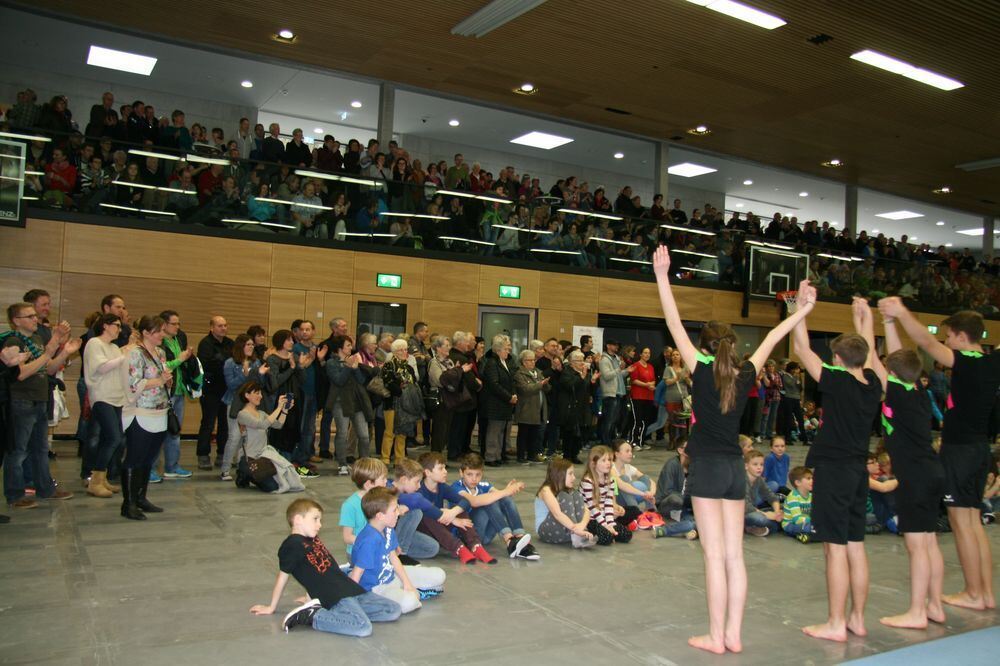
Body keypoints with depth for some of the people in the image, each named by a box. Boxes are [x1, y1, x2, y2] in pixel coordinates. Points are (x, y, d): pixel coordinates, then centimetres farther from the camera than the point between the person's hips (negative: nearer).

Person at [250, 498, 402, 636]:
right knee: (363, 628, -31)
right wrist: (272, 608, 8)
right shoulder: (292, 544, -6)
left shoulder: (313, 539, 18)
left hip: (352, 590, 9)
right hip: (334, 598, -9)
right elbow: (283, 577, 0)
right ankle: (311, 615, -11)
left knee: (395, 610, 2)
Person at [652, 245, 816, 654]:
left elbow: (674, 326, -13)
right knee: (734, 556, 8)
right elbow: (771, 339, 17)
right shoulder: (745, 375, 4)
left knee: (715, 555, -2)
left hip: (707, 467, -5)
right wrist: (803, 310, 28)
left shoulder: (703, 372, -8)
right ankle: (733, 635, 14)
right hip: (735, 468, 5)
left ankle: (716, 637, 4)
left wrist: (661, 276, -16)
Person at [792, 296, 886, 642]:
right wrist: (864, 317, 33)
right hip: (859, 471, 7)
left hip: (833, 470, -7)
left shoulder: (837, 382, -15)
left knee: (835, 548, -3)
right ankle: (857, 618, 21)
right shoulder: (874, 384, 3)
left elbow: (801, 347, -13)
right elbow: (869, 353, 24)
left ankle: (836, 624, 3)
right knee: (856, 546, 13)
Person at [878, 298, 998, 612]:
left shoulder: (966, 363, -17)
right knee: (973, 520, 16)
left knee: (961, 522, 0)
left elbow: (927, 342, -28)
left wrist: (902, 313, -28)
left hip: (959, 449, -9)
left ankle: (974, 594, 8)